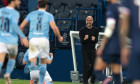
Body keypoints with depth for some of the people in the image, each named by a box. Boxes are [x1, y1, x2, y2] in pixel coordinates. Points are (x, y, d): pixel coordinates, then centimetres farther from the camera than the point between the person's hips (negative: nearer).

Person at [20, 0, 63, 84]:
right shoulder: (49, 15, 7)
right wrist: (59, 37, 9)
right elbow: (54, 28, -8)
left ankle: (30, 64, -40)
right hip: (44, 39, -1)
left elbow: (21, 26, 8)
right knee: (43, 62, 18)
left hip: (33, 39, 1)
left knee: (33, 63, -4)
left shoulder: (31, 14, 13)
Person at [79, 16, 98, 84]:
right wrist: (84, 39, -33)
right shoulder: (82, 30, 0)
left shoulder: (95, 30, 8)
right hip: (85, 50, -3)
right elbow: (81, 41, -10)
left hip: (92, 50, 3)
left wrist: (94, 39, -25)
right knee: (86, 65, -11)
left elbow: (96, 41, -1)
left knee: (94, 65, -2)